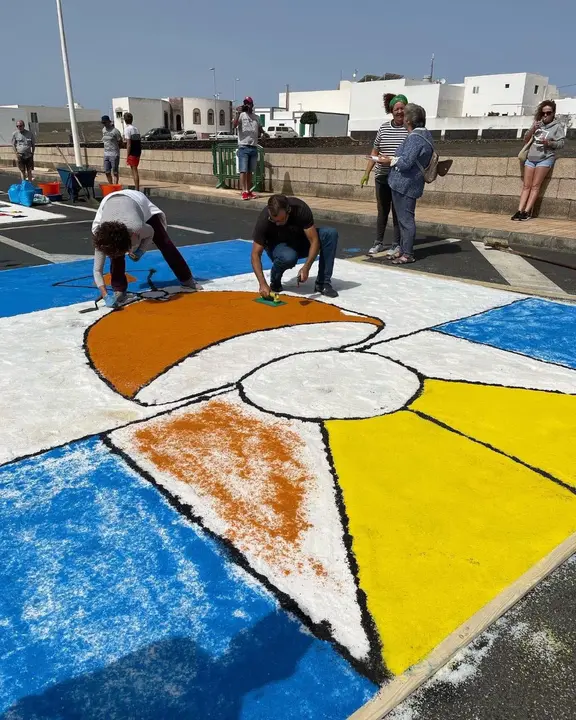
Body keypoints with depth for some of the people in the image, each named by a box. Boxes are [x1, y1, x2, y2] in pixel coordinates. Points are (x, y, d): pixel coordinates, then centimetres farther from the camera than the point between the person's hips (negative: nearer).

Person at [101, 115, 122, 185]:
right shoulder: (103, 130, 10)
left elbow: (120, 142, -3)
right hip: (106, 154, 7)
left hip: (114, 155, -7)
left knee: (115, 172, -2)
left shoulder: (115, 131, -10)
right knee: (107, 172, 8)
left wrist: (115, 148, 7)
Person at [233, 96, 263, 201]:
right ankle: (244, 192, -10)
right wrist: (238, 113, -27)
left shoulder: (257, 118, 15)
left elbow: (259, 132, 24)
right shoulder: (241, 115, 0)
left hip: (254, 148, 5)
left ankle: (249, 191, 14)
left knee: (250, 171, 9)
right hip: (243, 147, -5)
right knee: (243, 171, -8)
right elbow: (234, 125, -18)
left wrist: (260, 131, 3)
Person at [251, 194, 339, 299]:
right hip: (278, 246, -2)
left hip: (300, 242, 2)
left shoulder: (301, 209, -29)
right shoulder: (264, 219, -30)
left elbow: (314, 241, -26)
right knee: (289, 256, -40)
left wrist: (306, 267, -40)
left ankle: (323, 283, -17)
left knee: (331, 233, -25)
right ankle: (275, 281, -6)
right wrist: (263, 284, -39)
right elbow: (256, 254, -27)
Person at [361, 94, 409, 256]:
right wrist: (367, 173, 7)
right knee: (382, 211, 12)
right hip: (382, 177, 4)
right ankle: (378, 243, 22)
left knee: (398, 212, 4)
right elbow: (375, 152, 11)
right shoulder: (384, 127, 6)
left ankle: (397, 245, 14)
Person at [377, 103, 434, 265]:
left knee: (406, 219, -4)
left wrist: (390, 161, -6)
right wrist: (393, 159, 15)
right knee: (404, 219, 16)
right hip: (405, 184, 10)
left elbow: (405, 163, -22)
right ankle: (403, 248, 25)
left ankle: (408, 254, 2)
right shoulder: (423, 135, 15)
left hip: (405, 184, -10)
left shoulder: (415, 138, -18)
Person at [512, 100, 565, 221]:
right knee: (526, 185, -2)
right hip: (531, 158, 5)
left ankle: (527, 212, -17)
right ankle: (520, 210, -7)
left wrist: (549, 143, -21)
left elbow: (561, 143, -4)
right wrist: (533, 129, -4)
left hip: (545, 158, -5)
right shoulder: (538, 124, 16)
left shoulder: (557, 127, 3)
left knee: (535, 186, -12)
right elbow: (526, 140, 13)